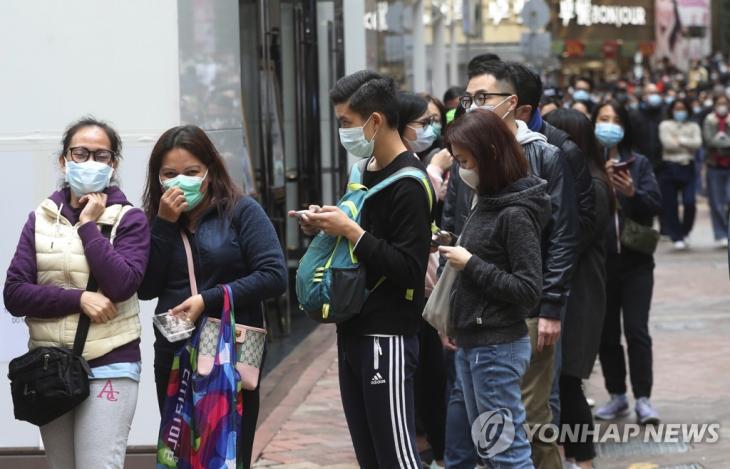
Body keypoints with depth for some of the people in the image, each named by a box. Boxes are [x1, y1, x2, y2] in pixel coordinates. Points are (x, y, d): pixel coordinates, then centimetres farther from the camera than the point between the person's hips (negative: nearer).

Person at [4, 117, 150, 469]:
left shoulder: (129, 219, 0)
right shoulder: (41, 219, 8)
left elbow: (122, 284, -17)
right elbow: (14, 294, -2)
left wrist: (88, 226, -10)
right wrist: (78, 299, -14)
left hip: (109, 367, -4)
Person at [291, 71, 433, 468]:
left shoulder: (408, 184, -15)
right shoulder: (368, 172, 13)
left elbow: (409, 269, -21)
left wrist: (352, 231, -21)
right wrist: (325, 227, 4)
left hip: (387, 338, -9)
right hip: (353, 333, 9)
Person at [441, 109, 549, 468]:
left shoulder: (516, 214, -15)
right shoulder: (486, 203, 10)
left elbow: (528, 290, -19)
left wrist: (470, 264, -16)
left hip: (498, 348, -9)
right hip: (471, 344, 9)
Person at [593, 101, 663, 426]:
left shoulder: (639, 163, 4)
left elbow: (656, 205, -4)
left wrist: (633, 193, -22)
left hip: (635, 260, 0)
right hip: (598, 261, 0)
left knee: (636, 330, -5)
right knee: (606, 332, 8)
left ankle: (643, 399, -4)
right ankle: (617, 396, 19)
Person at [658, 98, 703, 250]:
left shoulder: (693, 127, 14)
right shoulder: (665, 125, 8)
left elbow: (698, 143, -3)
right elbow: (667, 143, -8)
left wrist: (680, 140, -6)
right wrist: (688, 144, 0)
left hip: (687, 167, 1)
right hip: (670, 167, -1)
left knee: (689, 203, -11)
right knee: (670, 205, -3)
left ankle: (685, 231, 13)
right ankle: (677, 237, 6)